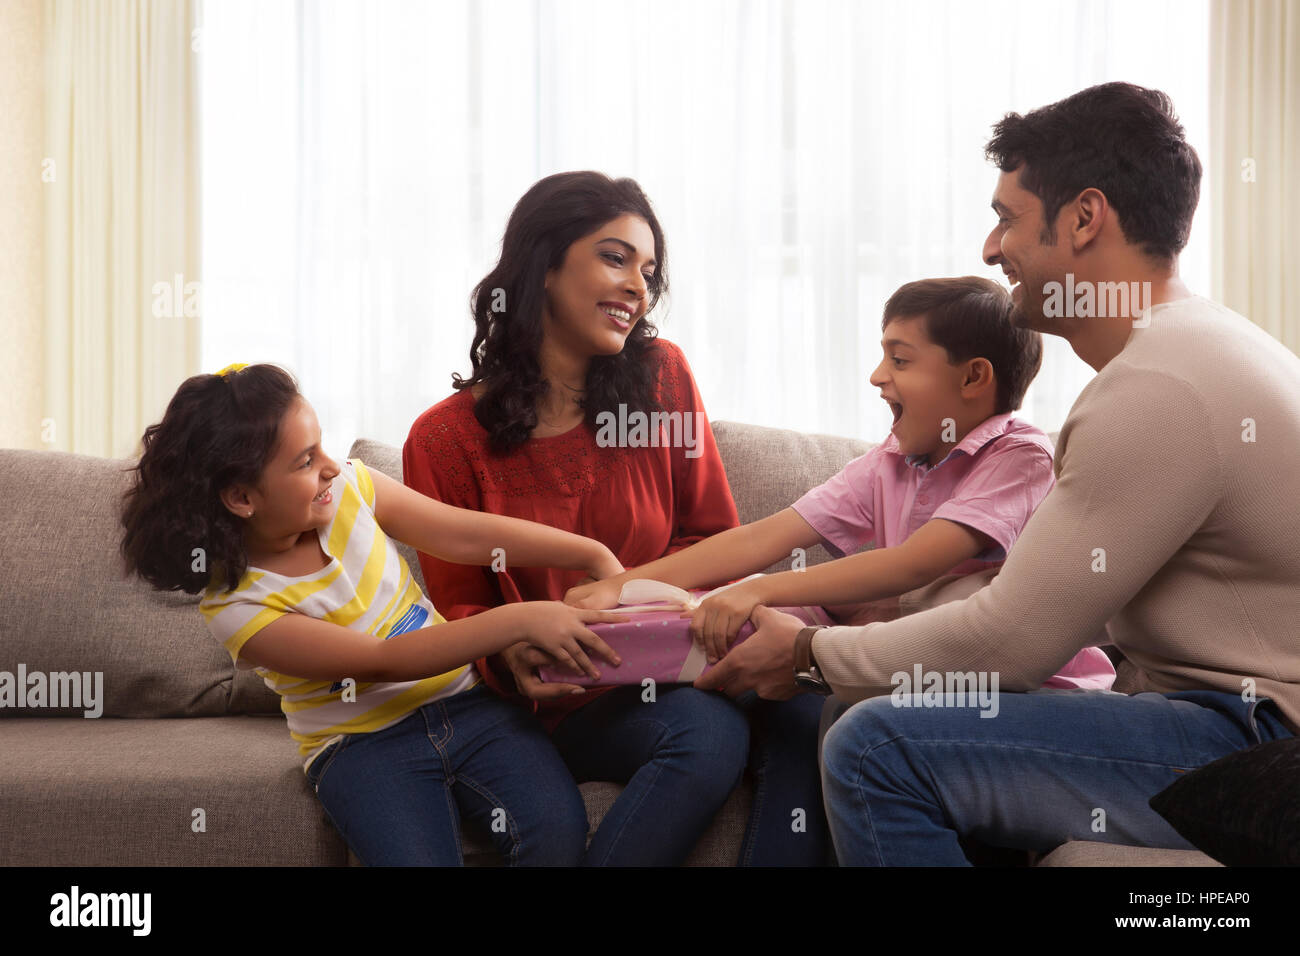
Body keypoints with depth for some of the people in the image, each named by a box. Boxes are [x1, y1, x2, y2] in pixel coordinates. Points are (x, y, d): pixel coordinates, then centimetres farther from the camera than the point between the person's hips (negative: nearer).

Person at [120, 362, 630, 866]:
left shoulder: (347, 488, -3)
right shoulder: (236, 608, -16)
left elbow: (468, 535, 0)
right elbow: (384, 661, -21)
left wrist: (595, 555, -7)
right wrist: (520, 621, -28)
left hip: (461, 701, 3)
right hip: (363, 745, -3)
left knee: (556, 829, -23)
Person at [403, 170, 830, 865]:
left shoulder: (663, 376, 3)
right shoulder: (444, 440, -2)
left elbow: (717, 540, 8)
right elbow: (460, 608, 3)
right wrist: (512, 652, -21)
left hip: (674, 664, 3)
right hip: (564, 702, -2)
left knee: (809, 709, -28)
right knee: (706, 731, -32)